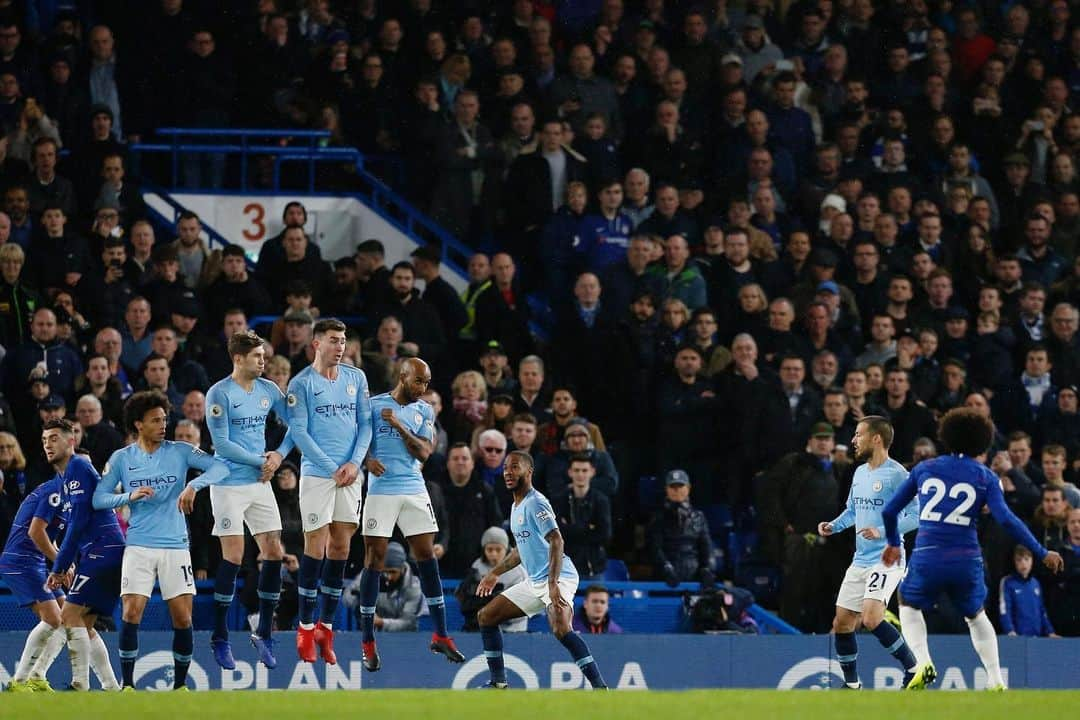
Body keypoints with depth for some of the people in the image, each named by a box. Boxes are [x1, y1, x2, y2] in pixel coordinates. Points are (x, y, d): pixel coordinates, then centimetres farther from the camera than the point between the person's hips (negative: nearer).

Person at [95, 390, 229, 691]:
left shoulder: (179, 451, 3)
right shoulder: (121, 458, 5)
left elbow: (220, 467, -7)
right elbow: (99, 499, 4)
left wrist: (193, 486, -24)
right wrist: (130, 496, -14)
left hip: (175, 546, 0)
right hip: (138, 547, 0)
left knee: (183, 619, -2)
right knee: (131, 613, -12)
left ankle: (180, 684, 13)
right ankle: (127, 684, -3)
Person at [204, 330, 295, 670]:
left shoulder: (268, 390, 7)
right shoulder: (219, 394, -10)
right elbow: (222, 444, -14)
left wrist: (279, 454, -2)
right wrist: (260, 460, -12)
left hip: (260, 483, 6)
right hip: (229, 485, -6)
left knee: (274, 553, 0)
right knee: (233, 556, -9)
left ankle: (264, 634, 11)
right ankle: (219, 638, 1)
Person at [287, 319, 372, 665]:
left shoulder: (356, 378, 11)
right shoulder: (302, 383, -3)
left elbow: (365, 424, 10)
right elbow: (299, 432, -7)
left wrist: (355, 462, -5)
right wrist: (332, 468, -12)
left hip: (349, 476, 4)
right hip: (317, 476, -4)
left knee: (341, 550, 5)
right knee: (315, 548, -6)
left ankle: (326, 628, 11)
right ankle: (306, 628, 1)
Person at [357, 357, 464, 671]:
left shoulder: (424, 412, 9)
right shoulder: (374, 405, -1)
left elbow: (424, 452, -2)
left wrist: (399, 425, -13)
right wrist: (367, 460, -17)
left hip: (414, 491, 4)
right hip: (381, 490, -4)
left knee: (427, 556, 2)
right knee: (374, 559, -4)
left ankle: (440, 635, 10)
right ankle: (368, 643, 2)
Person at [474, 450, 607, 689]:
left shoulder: (535, 503, -13)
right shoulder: (516, 507, 16)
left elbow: (556, 541, -24)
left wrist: (553, 584, -34)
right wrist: (495, 574, 37)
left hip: (558, 578, -10)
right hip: (534, 582, 10)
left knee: (560, 628, -34)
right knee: (486, 616, 12)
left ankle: (600, 687, -35)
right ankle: (498, 683, 18)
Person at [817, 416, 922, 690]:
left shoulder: (897, 474, -12)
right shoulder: (860, 473, 14)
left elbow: (915, 516, -16)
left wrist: (882, 532, -26)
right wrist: (833, 526, 9)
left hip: (886, 560, -9)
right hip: (860, 561, 9)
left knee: (871, 618, -24)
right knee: (842, 623, 8)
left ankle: (913, 668, -10)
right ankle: (851, 684, 23)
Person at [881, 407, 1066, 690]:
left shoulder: (924, 468, 11)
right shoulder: (985, 477, 5)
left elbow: (889, 510, 14)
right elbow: (1006, 520, -7)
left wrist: (893, 542, 33)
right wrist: (1042, 554, -1)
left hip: (927, 559, 0)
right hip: (967, 561, 0)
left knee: (909, 605, 26)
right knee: (976, 616, 25)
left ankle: (923, 663, 2)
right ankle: (996, 680, 15)